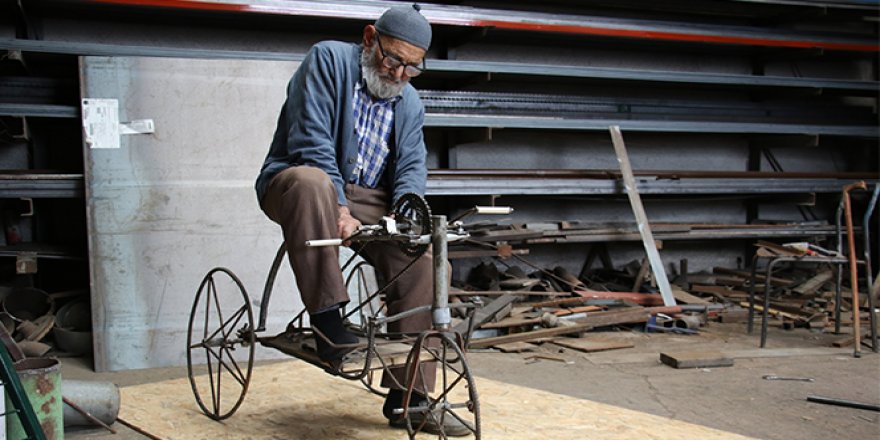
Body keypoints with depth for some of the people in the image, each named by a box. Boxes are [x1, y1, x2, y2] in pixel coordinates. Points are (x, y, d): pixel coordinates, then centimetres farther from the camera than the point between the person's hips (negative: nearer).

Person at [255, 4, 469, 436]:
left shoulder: (409, 101, 10)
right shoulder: (328, 59, -8)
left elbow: (411, 166, 1)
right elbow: (310, 141, -18)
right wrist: (339, 209, -28)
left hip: (366, 199, 5)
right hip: (302, 179, -4)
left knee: (421, 256, -20)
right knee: (310, 181, -41)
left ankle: (407, 397, -12)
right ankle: (329, 325, -36)